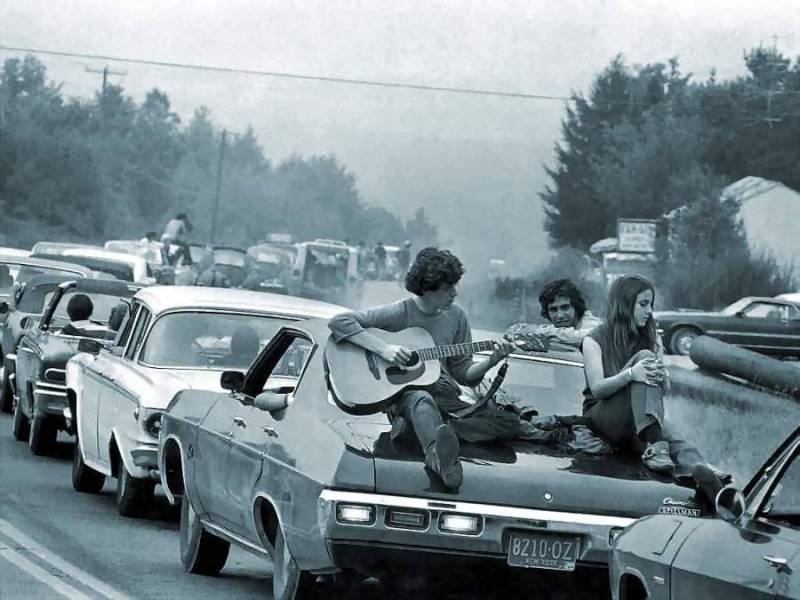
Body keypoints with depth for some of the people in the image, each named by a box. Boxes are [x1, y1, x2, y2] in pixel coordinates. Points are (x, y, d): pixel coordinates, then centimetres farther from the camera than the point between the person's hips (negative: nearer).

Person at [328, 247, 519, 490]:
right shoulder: (400, 313, -4)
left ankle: (415, 426, -29)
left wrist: (491, 362, -4)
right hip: (403, 394, -5)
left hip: (445, 397, 5)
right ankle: (439, 457, -75)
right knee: (422, 400, -42)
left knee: (511, 425, -17)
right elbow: (338, 322, -12)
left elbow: (462, 372, 15)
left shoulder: (455, 316, 11)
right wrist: (383, 349, -20)